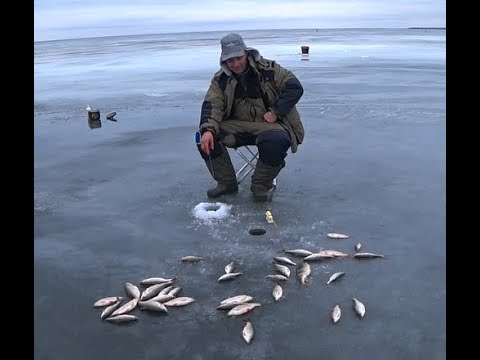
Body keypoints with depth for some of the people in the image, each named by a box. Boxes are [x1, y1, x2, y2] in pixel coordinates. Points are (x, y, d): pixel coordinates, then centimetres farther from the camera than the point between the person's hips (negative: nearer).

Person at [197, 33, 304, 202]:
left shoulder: (268, 69, -7)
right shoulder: (221, 79, 1)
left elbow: (295, 87, -8)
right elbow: (212, 105, -10)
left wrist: (275, 112, -17)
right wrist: (208, 130, -30)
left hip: (269, 125, -3)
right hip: (237, 126, 3)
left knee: (277, 141, -38)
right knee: (204, 137, -19)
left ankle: (261, 185, -11)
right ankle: (226, 182, -1)